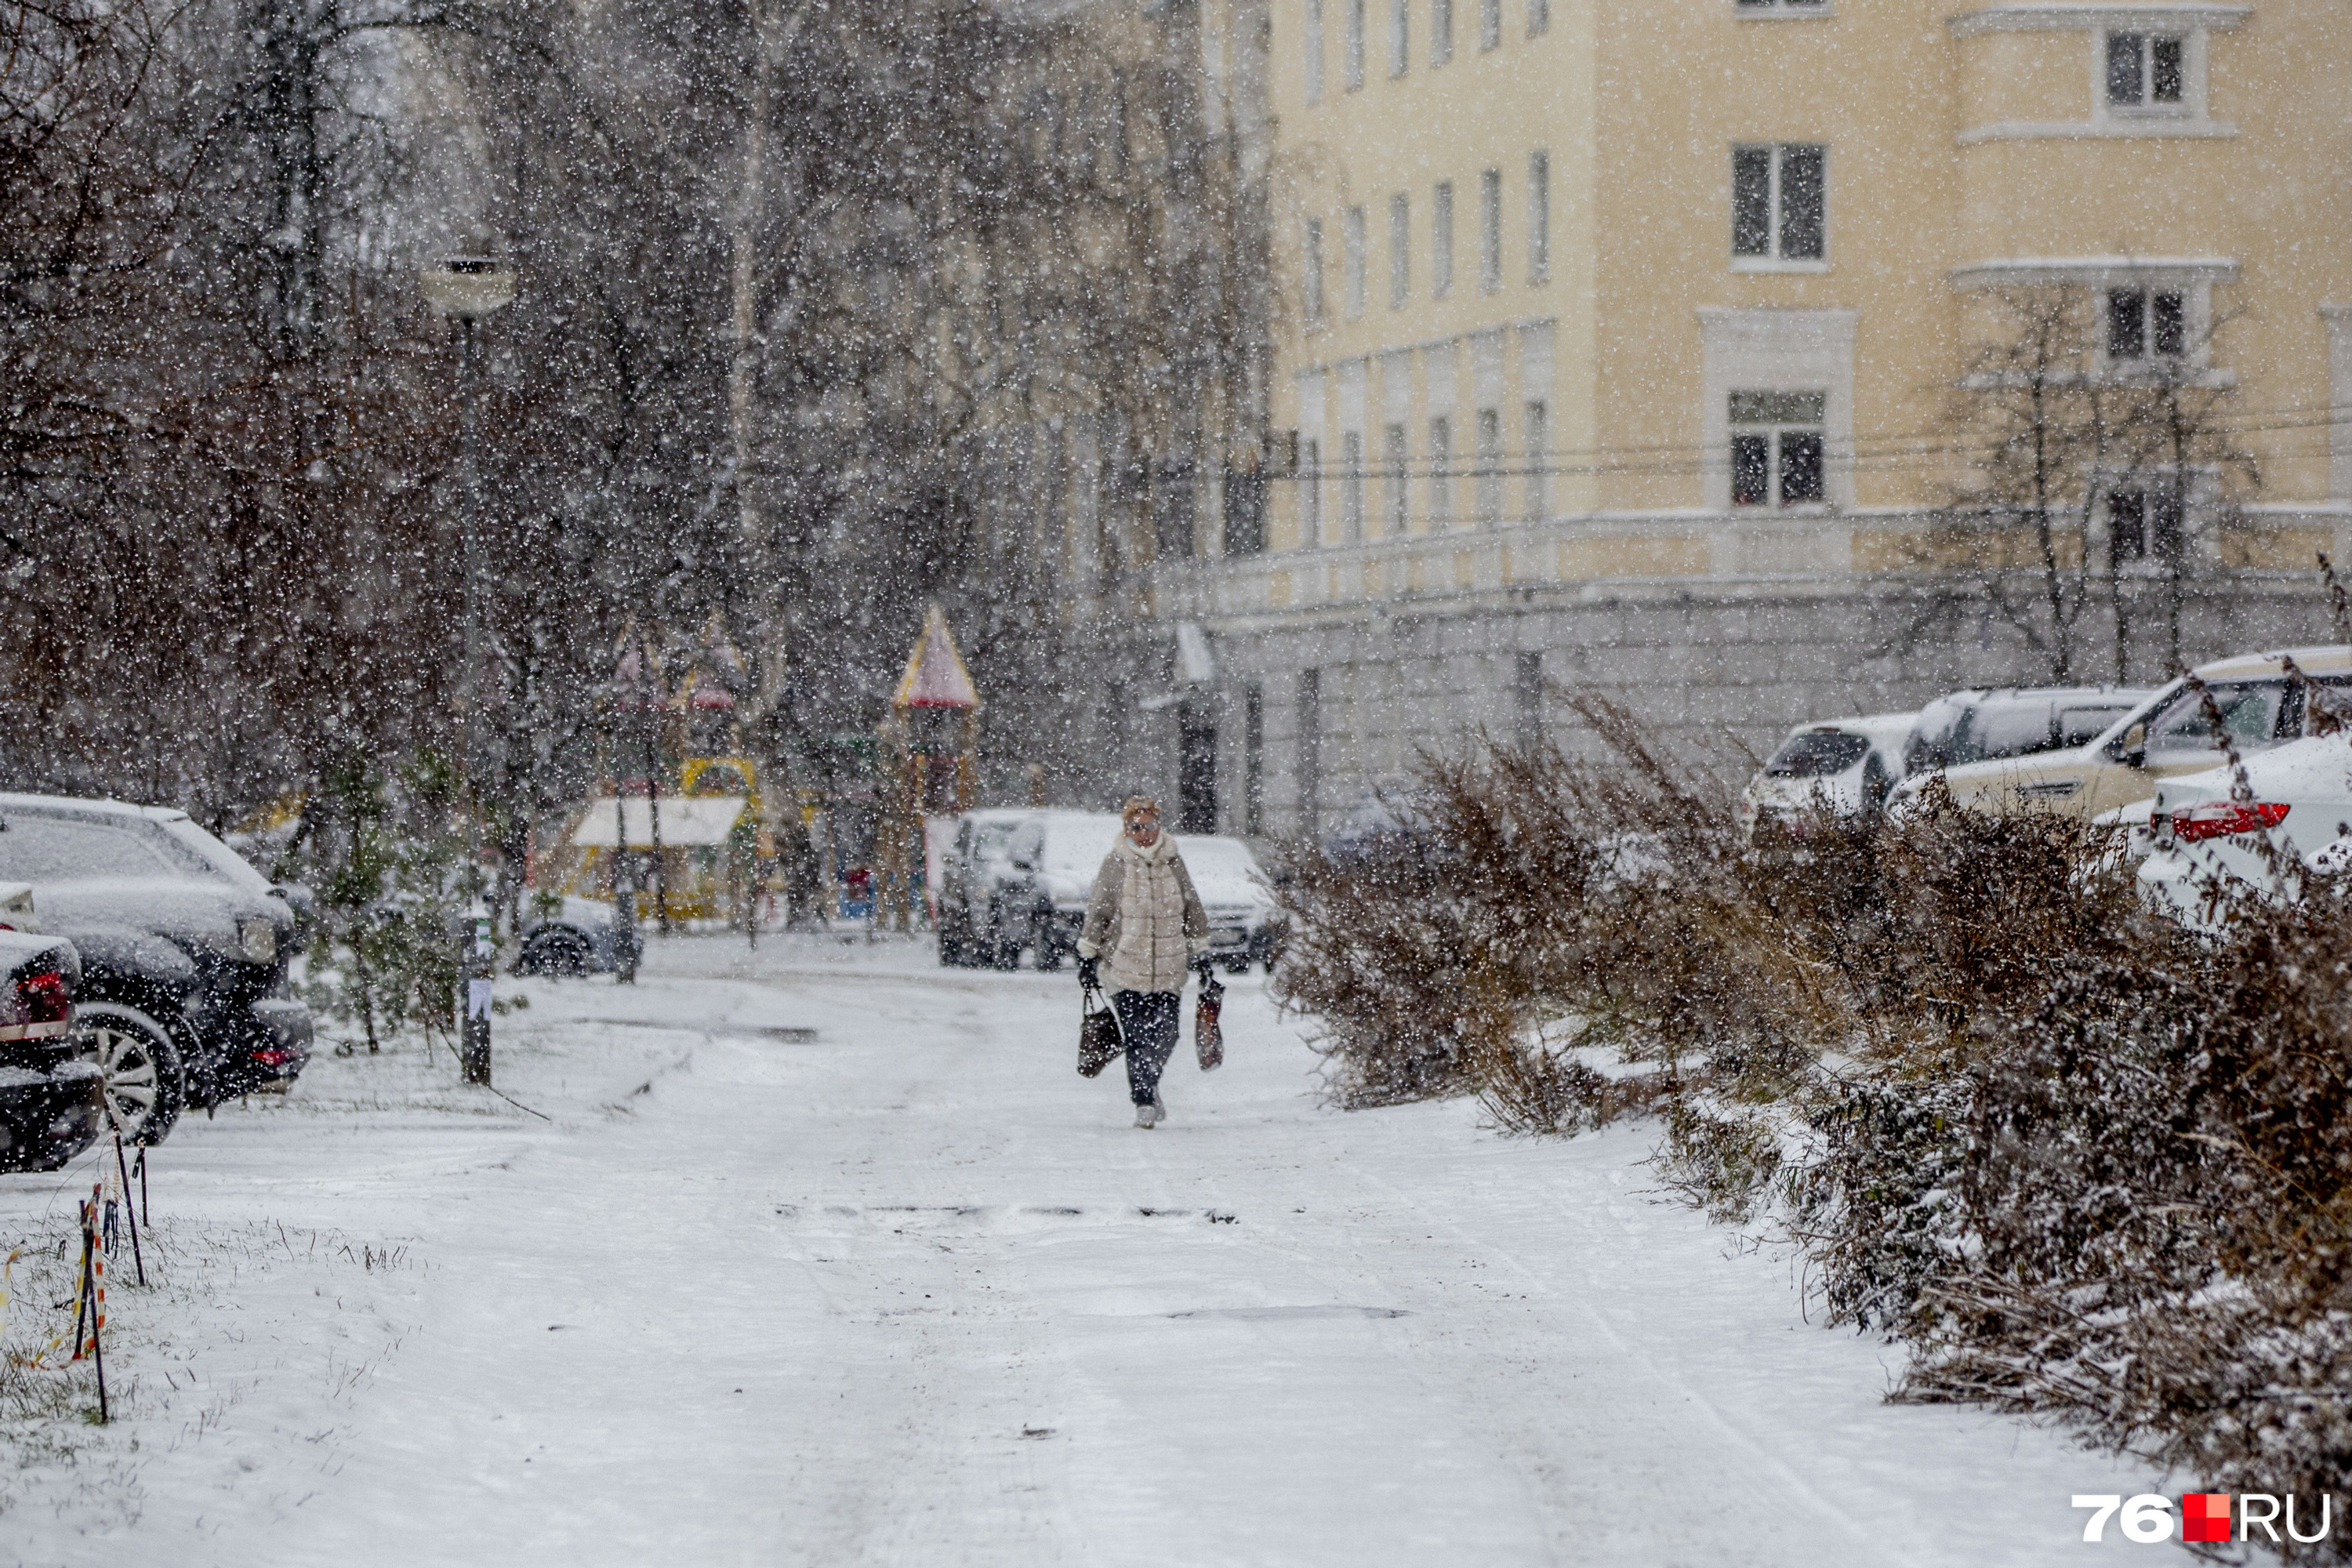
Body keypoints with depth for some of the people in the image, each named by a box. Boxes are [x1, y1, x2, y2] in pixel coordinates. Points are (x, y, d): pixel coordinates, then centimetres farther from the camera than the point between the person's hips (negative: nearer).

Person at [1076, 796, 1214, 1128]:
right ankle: (1144, 1103, 0)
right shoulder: (1115, 864, -1)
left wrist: (1200, 954, 16)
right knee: (1137, 1037, -7)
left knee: (1165, 1037, 0)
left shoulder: (1173, 861, 7)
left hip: (1169, 968, 2)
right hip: (1125, 965, -2)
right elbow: (1097, 913, 4)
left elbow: (1192, 911, 16)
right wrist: (1087, 956, 4)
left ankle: (1147, 1085, 25)